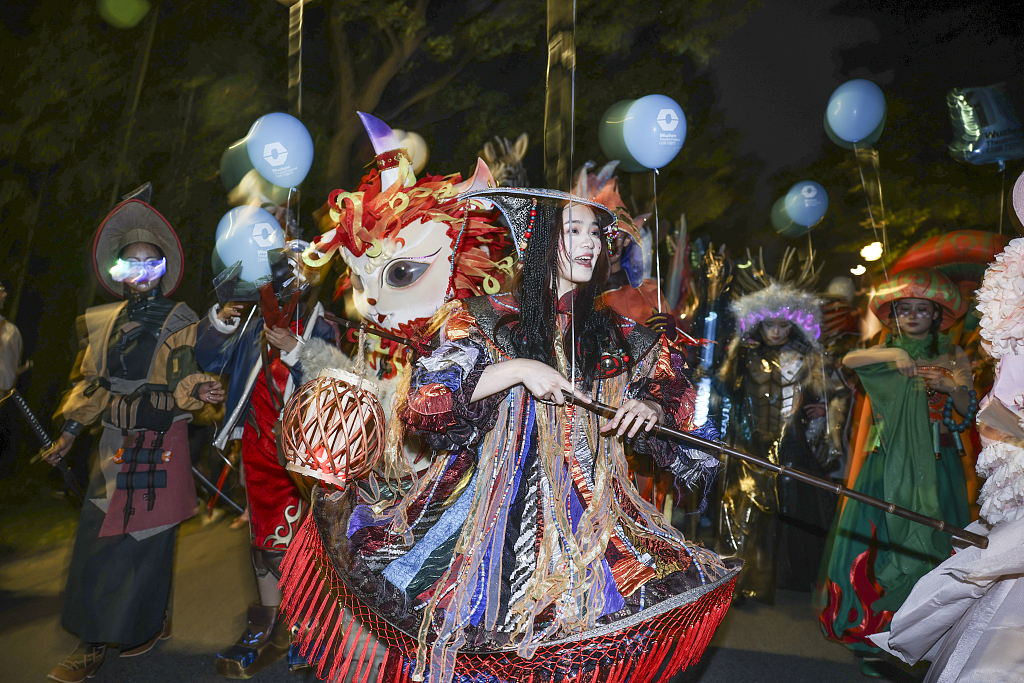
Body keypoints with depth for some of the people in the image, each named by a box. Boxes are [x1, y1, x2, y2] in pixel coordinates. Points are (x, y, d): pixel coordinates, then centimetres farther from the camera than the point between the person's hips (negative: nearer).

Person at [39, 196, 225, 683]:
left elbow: (180, 379, -14)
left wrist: (195, 390, -36)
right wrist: (69, 433, 17)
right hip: (115, 444, 6)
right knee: (97, 538, 9)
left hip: (160, 446, -5)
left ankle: (148, 625, 21)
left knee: (143, 537, 2)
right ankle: (94, 641, 24)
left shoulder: (179, 321, -6)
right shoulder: (105, 321, 11)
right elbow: (93, 383, 18)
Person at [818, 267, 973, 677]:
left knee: (931, 543, -2)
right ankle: (872, 633, 5)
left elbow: (969, 411, 4)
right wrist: (892, 354, -27)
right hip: (889, 461, 0)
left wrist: (953, 387, -15)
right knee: (880, 538, -4)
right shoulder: (886, 352, 8)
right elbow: (848, 360, -13)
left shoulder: (953, 356, 9)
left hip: (934, 464, 1)